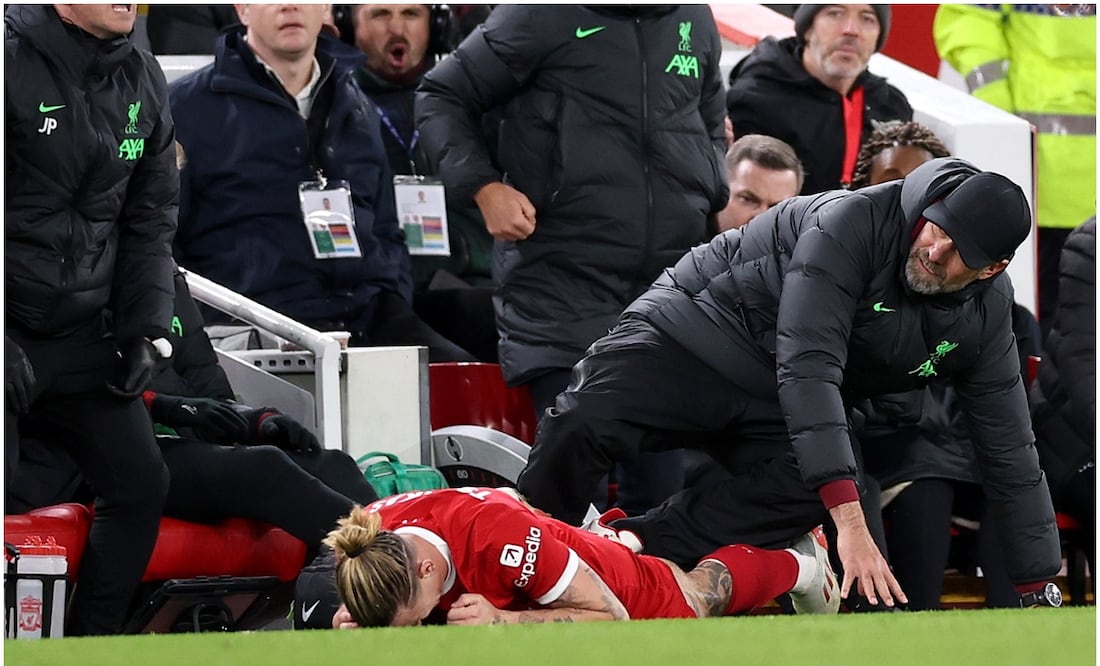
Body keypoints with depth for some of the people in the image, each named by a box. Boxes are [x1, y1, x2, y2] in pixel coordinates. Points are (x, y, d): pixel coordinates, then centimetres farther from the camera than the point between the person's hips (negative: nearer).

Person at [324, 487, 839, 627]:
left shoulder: (497, 536, -47)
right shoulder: (374, 530, -32)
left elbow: (612, 618, -34)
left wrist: (505, 620, -45)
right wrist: (353, 619, -30)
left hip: (630, 596, -3)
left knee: (703, 592, 28)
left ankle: (798, 562, 57)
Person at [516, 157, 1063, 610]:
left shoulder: (986, 316, -7)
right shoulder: (851, 222, -27)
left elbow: (1009, 450, 3)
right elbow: (807, 367, -35)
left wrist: (1038, 587, 2)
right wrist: (850, 524, -42)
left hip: (772, 408, 5)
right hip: (699, 330, -5)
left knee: (809, 484, -33)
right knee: (582, 427, -34)